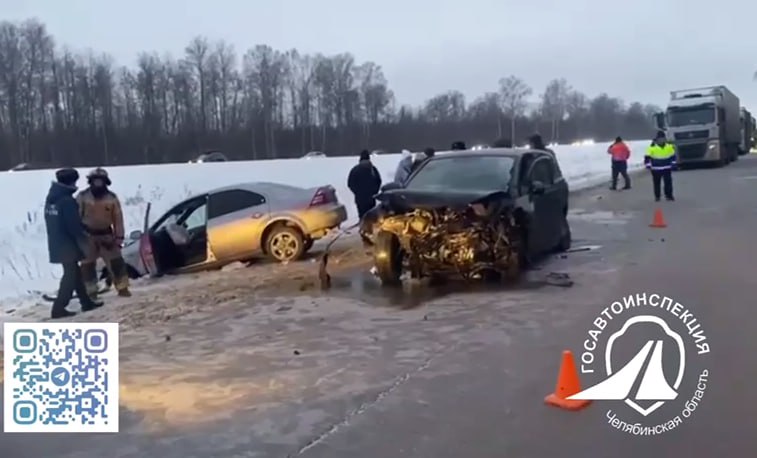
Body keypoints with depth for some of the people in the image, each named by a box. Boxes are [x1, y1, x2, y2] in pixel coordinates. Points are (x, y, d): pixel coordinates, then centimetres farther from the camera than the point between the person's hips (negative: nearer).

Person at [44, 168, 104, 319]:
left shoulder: (51, 197, 10)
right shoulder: (67, 200, -20)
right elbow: (74, 226, -19)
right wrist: (84, 242, -9)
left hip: (56, 243, 9)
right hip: (67, 244, -9)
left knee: (74, 273, 16)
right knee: (70, 275, -2)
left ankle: (86, 302, 24)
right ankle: (58, 308, -3)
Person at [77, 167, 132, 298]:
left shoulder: (112, 198, -2)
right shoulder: (82, 197, -7)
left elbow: (118, 218, 1)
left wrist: (119, 237, -2)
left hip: (106, 235, 1)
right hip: (88, 235, -1)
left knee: (116, 261, 0)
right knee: (88, 265, 4)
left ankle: (122, 288, 10)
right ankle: (91, 292, 14)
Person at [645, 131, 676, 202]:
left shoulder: (670, 146, 2)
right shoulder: (652, 148, -10)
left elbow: (673, 155, 15)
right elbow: (647, 157, -6)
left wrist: (673, 163, 11)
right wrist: (648, 165, -14)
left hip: (667, 168, 2)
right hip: (656, 169, -2)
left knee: (668, 182, -1)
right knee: (656, 183, 6)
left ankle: (669, 195, 7)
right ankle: (657, 196, 16)